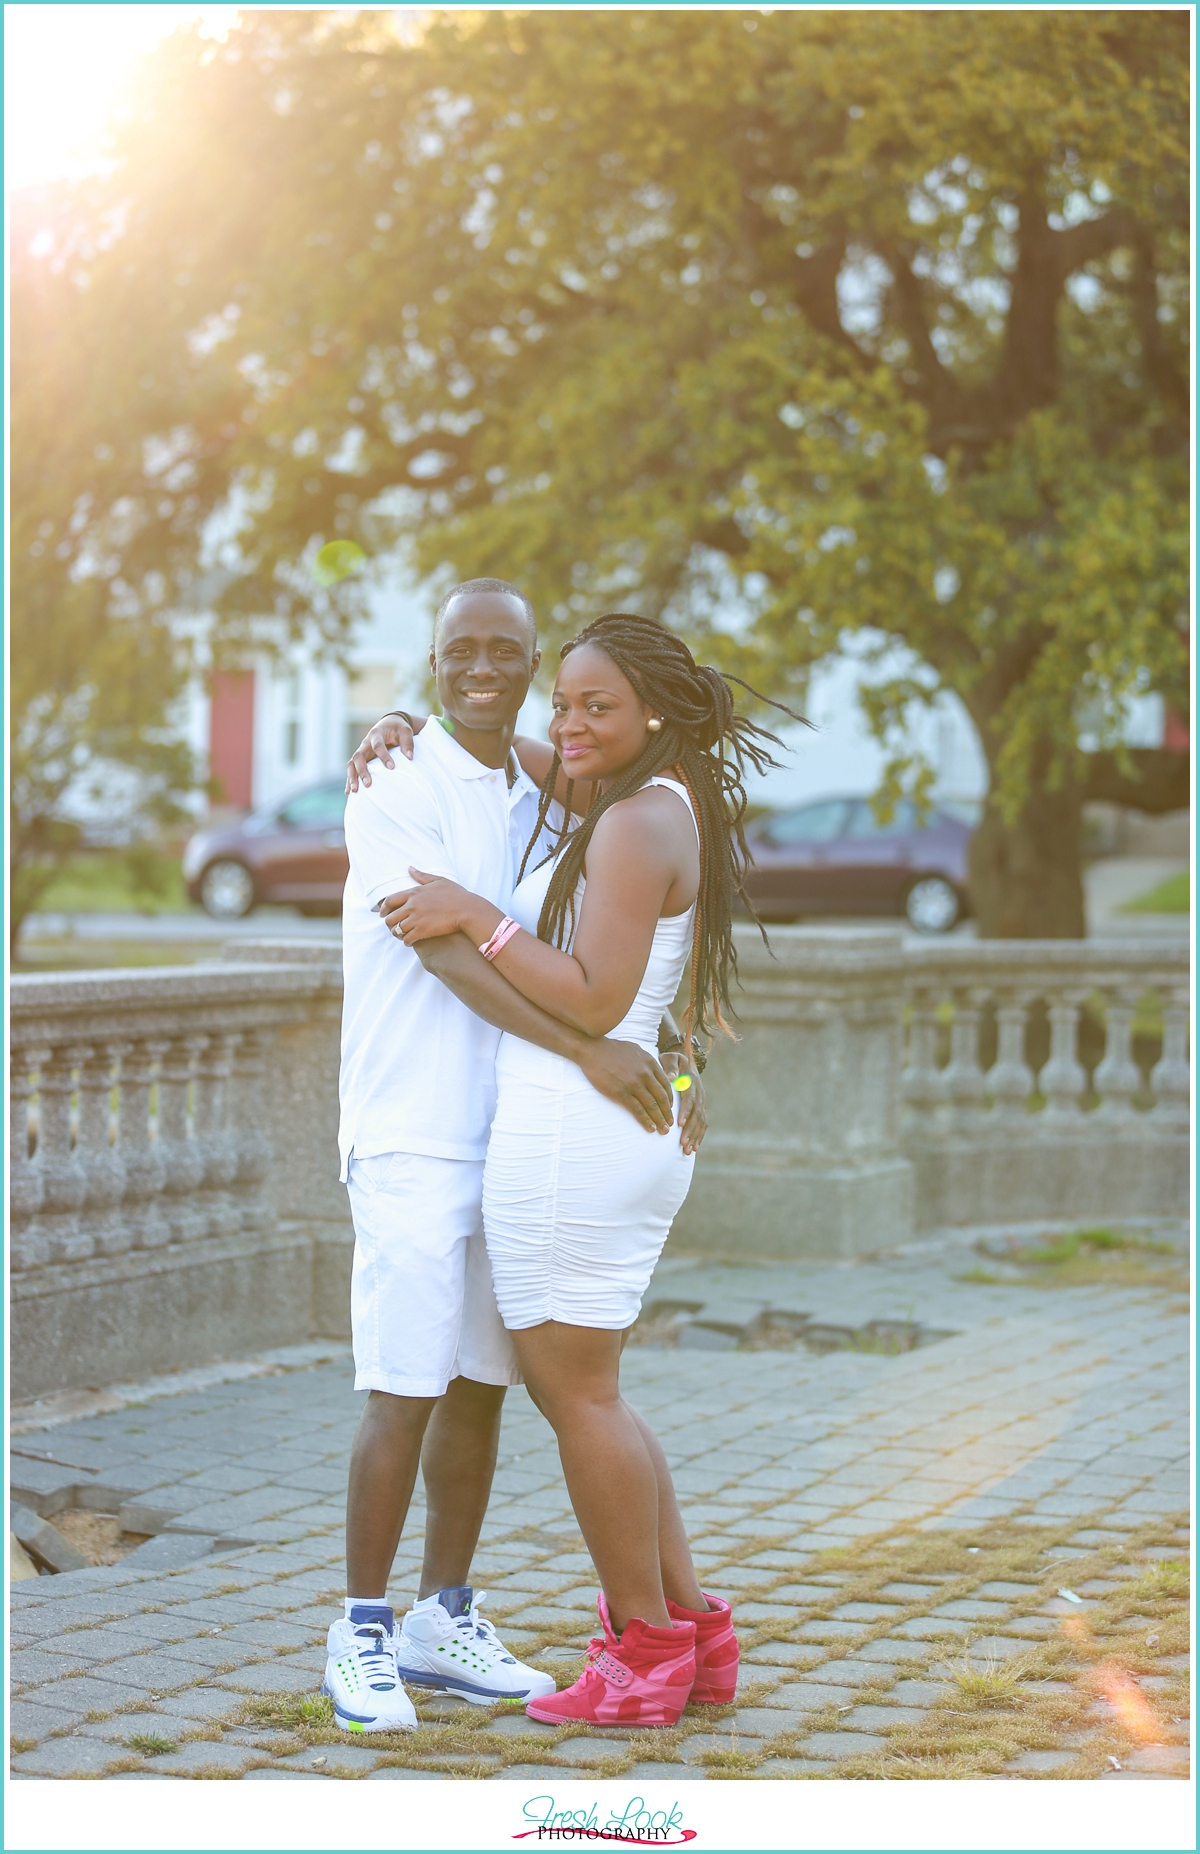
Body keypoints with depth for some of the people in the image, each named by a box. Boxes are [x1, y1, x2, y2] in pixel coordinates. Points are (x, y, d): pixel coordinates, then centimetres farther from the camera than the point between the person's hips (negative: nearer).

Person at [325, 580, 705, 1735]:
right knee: (405, 1391, -7)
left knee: (482, 1385, 10)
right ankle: (362, 1639, 4)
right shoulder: (397, 787, -9)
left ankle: (445, 1624, 20)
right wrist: (586, 1049, -26)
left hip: (511, 1138, 7)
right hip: (411, 1131, -7)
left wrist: (664, 1058, -2)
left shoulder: (539, 805, 13)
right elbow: (446, 950, -19)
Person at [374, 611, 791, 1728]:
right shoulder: (655, 808, 16)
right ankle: (693, 1632, 21)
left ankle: (644, 1656, 9)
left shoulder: (638, 823, -14)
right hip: (632, 1135, 10)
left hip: (573, 1131, -10)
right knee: (577, 1390, 17)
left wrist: (475, 918, -16)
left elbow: (594, 1003, -21)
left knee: (576, 1393, 0)